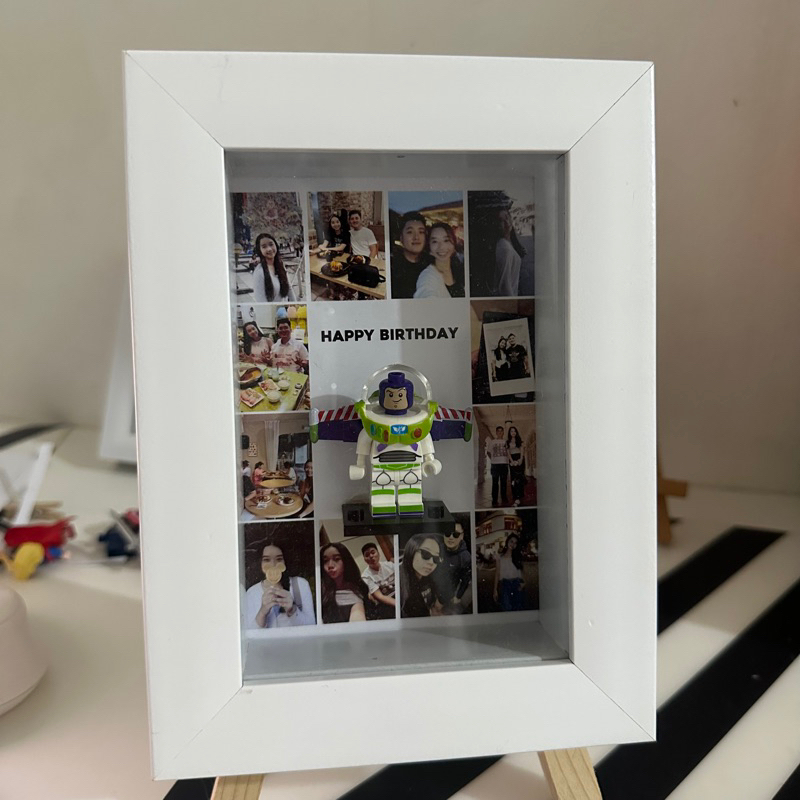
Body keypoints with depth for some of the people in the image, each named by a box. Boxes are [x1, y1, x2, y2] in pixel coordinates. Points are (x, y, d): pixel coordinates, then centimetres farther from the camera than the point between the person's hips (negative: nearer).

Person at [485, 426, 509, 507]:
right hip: (495, 464, -2)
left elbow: (508, 452, 15)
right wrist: (493, 459, 3)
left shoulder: (506, 441, 9)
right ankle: (494, 500, 2)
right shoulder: (492, 442, 5)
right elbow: (488, 452, 11)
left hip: (504, 464, 2)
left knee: (504, 482, 6)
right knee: (495, 483, -2)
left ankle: (504, 499, 15)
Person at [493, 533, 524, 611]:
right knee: (507, 609, -13)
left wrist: (522, 582, -8)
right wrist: (495, 590, 0)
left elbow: (521, 571, 12)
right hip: (505, 584, -2)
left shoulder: (518, 556, 12)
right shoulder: (500, 557, 6)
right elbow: (497, 574, 5)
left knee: (518, 609, 0)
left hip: (516, 585, 2)